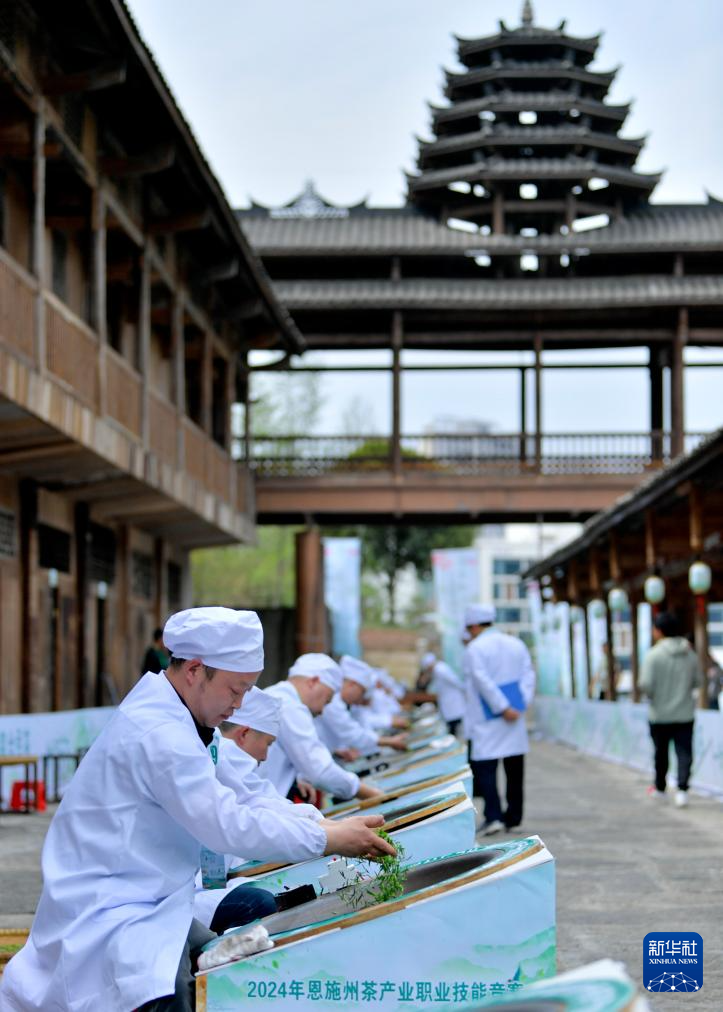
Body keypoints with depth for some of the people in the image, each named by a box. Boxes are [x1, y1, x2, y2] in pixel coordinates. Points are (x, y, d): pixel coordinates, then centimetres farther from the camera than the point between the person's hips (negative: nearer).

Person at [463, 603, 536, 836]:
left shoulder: (475, 648, -8)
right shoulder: (516, 644, 11)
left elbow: (483, 682, -15)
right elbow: (528, 675, 6)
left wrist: (504, 709, -13)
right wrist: (522, 704, -1)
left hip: (486, 720, -6)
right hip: (515, 721, 6)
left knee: (483, 767, -3)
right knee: (514, 767, 11)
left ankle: (493, 817, -13)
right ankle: (513, 817, 16)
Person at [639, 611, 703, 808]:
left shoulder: (653, 655, -14)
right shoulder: (691, 654, 0)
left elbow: (646, 684, -19)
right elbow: (698, 682, 9)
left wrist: (649, 692, 2)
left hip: (660, 715, -2)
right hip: (685, 714, 2)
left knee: (661, 753, 13)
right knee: (684, 753, 0)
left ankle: (659, 788, 28)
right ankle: (682, 790, -14)